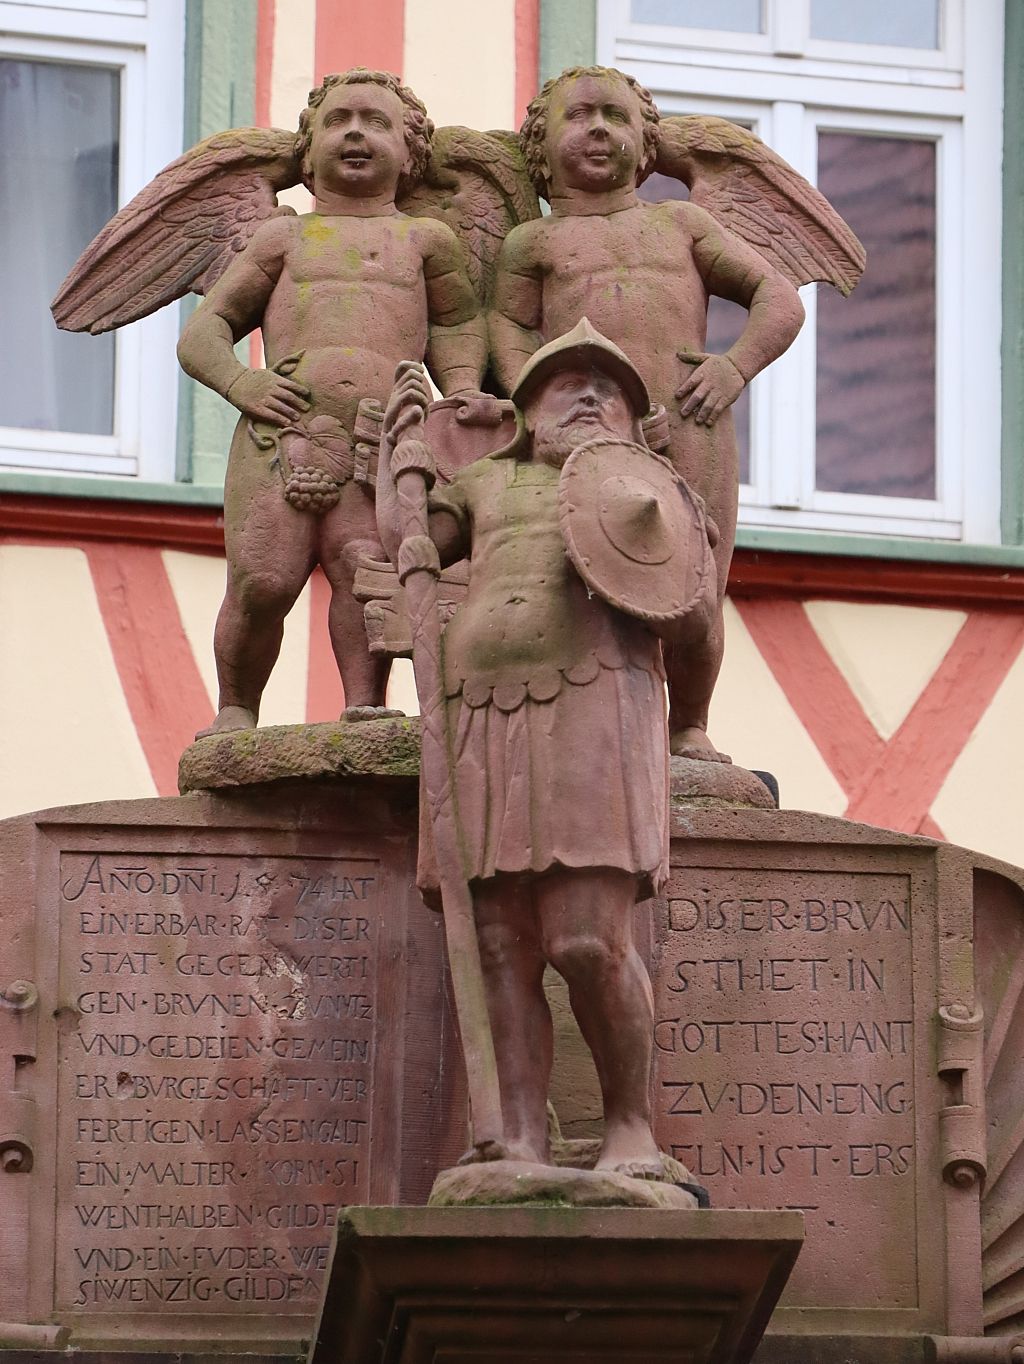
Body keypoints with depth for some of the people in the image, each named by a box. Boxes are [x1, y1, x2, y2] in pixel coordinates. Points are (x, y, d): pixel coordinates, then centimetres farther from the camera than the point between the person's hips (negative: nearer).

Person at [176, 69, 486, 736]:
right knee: (265, 578, -19)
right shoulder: (283, 237, 26)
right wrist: (242, 382, 0)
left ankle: (365, 707, -30)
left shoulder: (426, 239, 27)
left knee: (366, 563, -28)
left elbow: (456, 325, 36)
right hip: (284, 426, 0)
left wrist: (461, 389, 12)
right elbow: (202, 332, 22)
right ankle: (236, 710, -2)